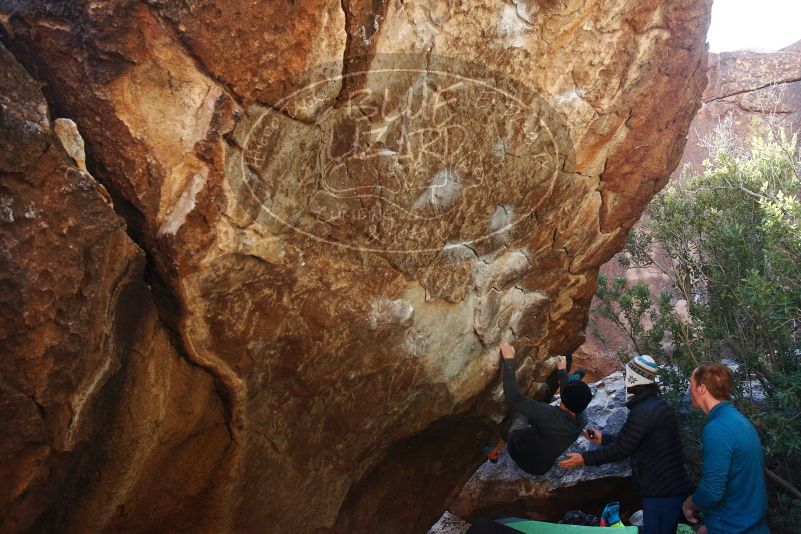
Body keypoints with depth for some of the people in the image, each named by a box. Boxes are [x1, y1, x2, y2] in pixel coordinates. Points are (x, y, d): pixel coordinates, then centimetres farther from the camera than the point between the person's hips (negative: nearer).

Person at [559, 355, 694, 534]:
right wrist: (603, 438, 26)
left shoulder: (643, 412, -21)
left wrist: (584, 459, -8)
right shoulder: (658, 405, 12)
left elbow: (620, 450, -17)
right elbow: (629, 441, 20)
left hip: (662, 494, -10)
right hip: (675, 489, 10)